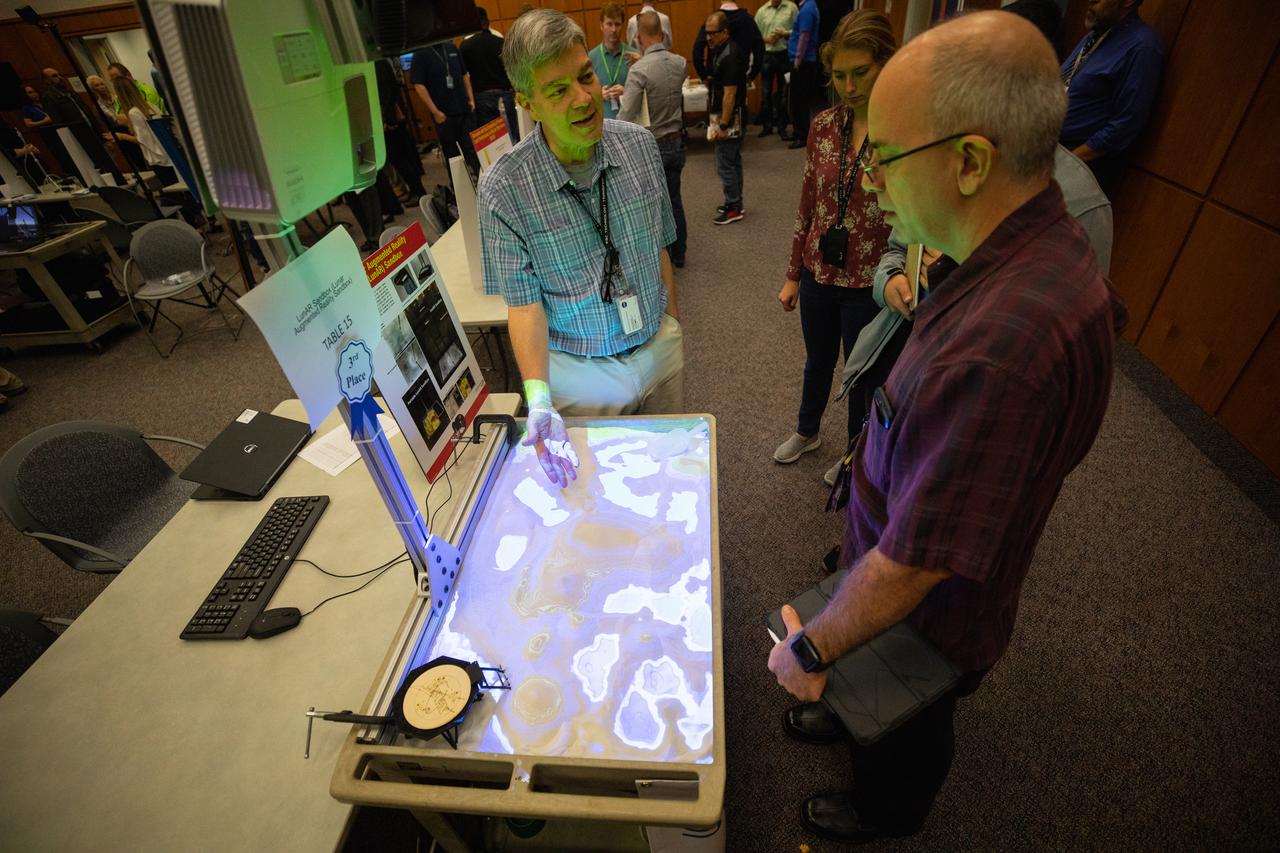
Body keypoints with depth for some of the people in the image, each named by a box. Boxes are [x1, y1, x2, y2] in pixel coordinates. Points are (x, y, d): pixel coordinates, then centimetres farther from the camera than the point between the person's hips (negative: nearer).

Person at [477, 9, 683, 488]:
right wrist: (538, 399, -28)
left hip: (660, 349, 4)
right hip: (585, 374, -3)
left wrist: (673, 332, 8)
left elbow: (659, 250, 2)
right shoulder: (505, 188, -19)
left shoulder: (640, 146, -7)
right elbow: (524, 302, -16)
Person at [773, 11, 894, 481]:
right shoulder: (825, 125, -1)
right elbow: (807, 205, 6)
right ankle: (806, 431, 50)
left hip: (870, 283, -4)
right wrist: (793, 275, 9)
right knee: (817, 359, 23)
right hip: (819, 273, 4)